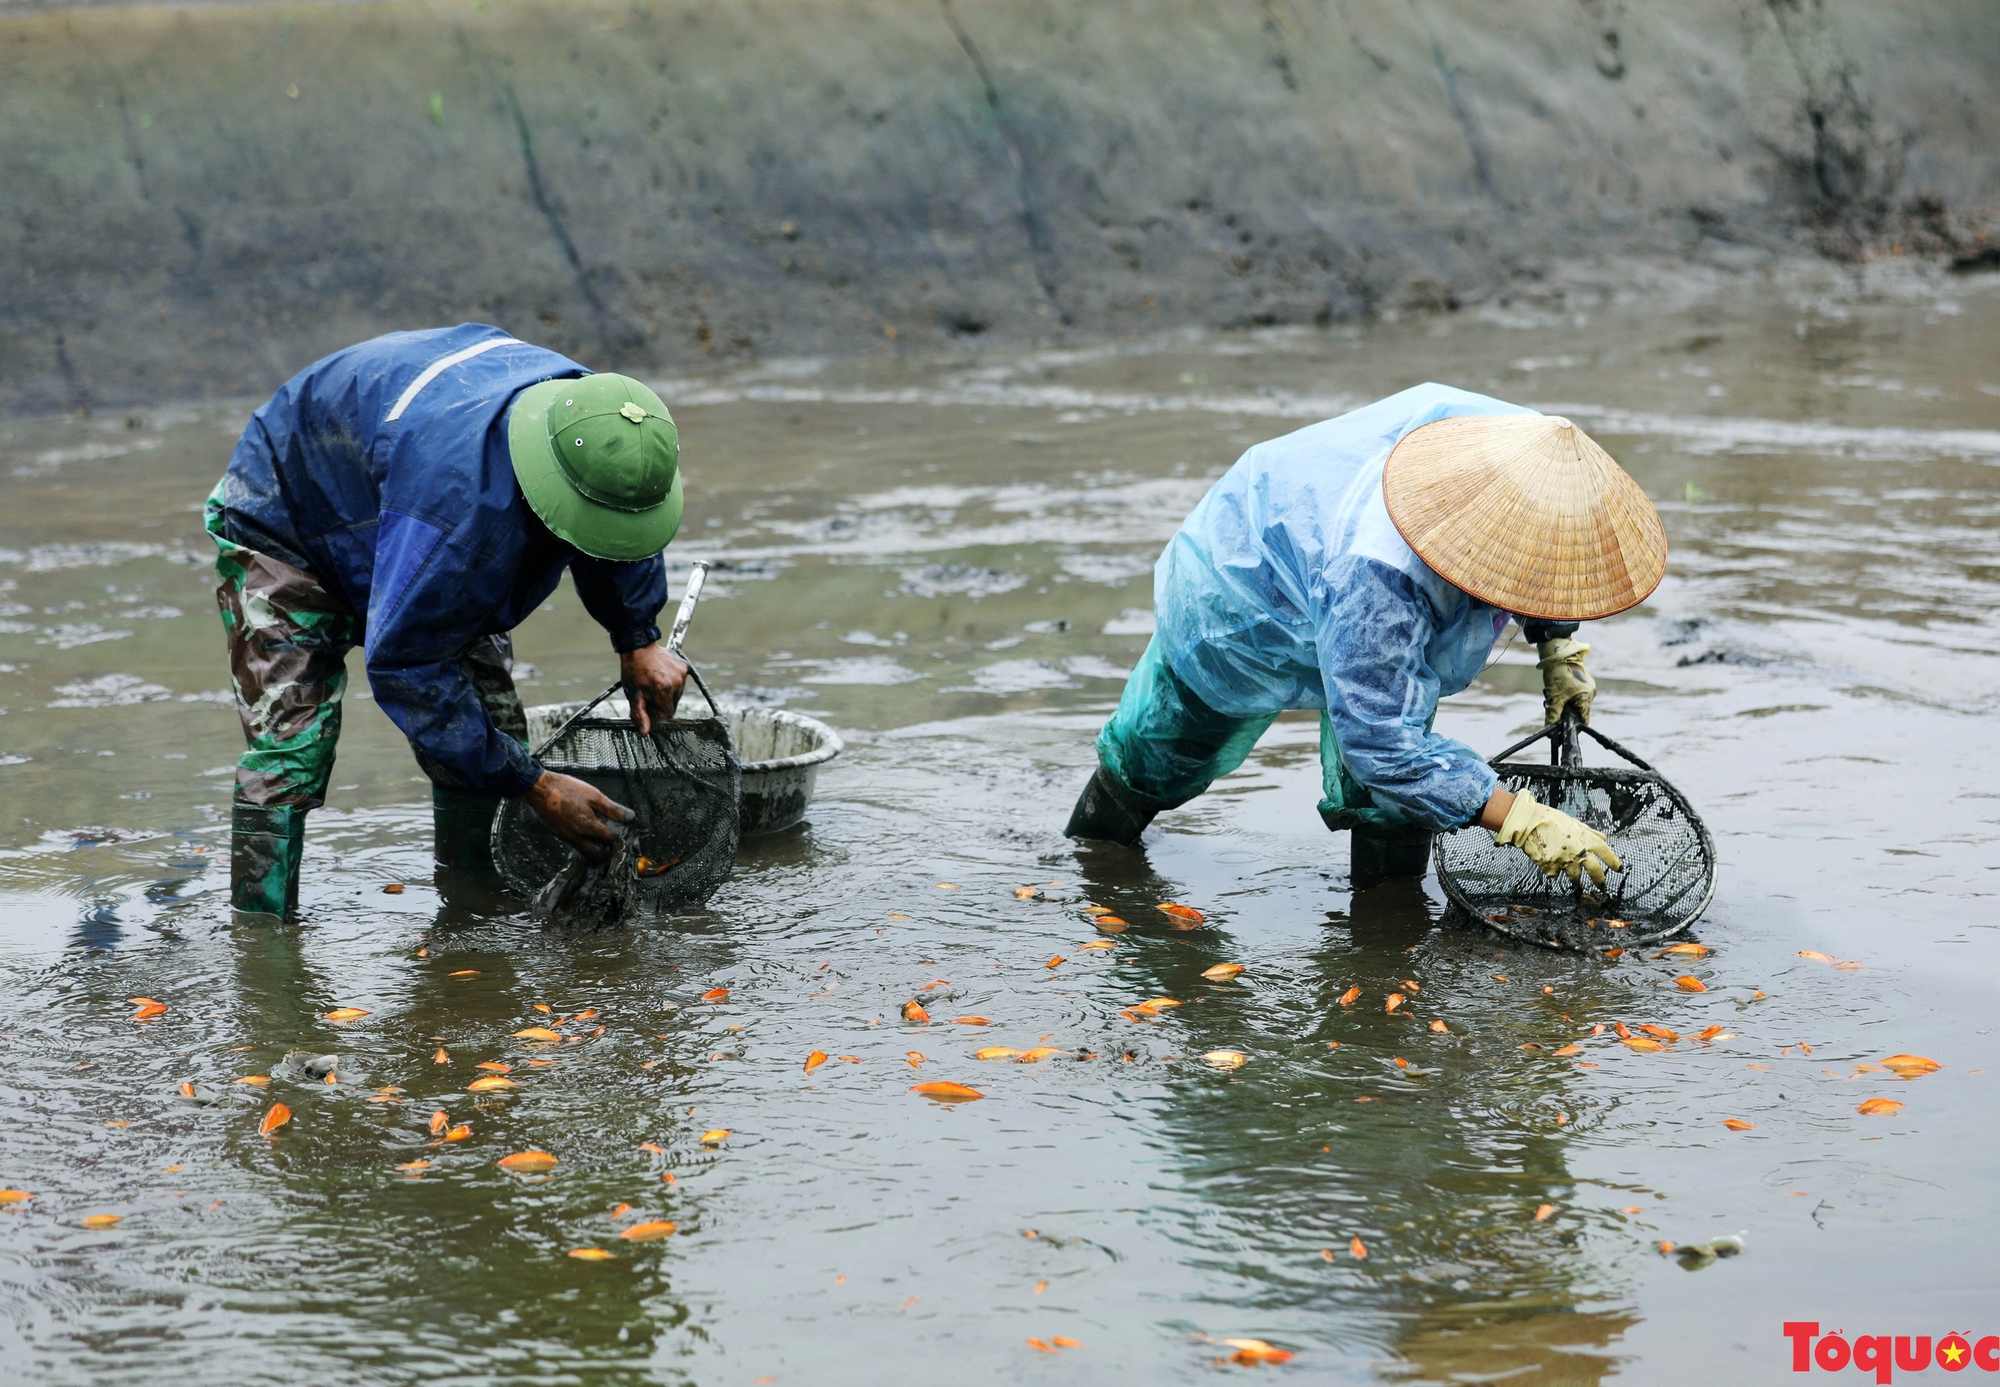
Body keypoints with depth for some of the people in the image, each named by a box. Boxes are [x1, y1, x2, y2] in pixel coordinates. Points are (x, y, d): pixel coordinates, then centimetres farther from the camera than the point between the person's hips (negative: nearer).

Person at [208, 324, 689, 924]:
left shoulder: (598, 428, -24)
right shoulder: (461, 496, -48)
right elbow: (403, 663, -38)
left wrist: (639, 640, -5)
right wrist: (533, 786, -35)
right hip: (284, 528, -7)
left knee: (490, 735, -2)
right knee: (290, 748, -20)